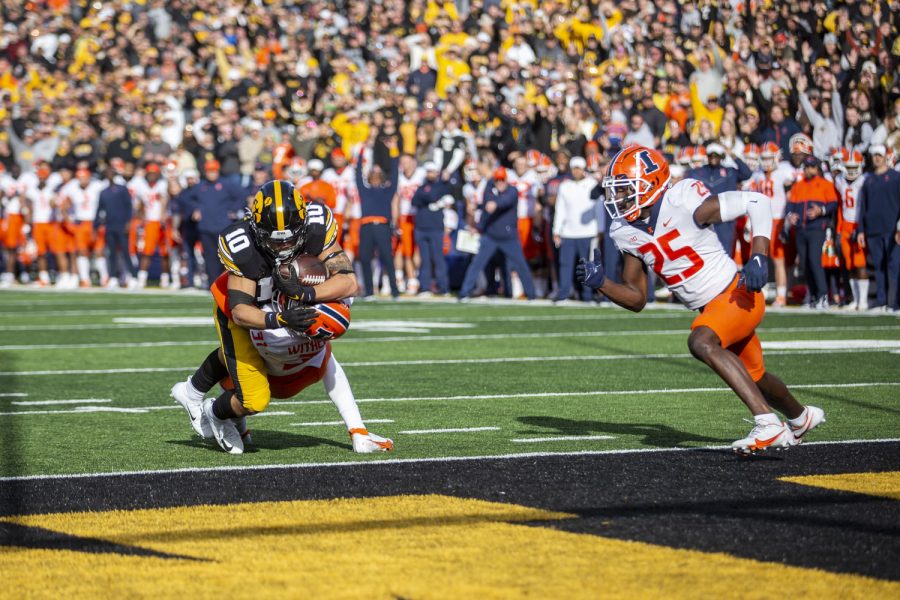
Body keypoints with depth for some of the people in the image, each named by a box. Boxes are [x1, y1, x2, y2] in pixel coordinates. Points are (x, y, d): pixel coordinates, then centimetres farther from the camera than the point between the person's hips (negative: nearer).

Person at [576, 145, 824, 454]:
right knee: (754, 379, 23)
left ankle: (768, 424, -34)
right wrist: (599, 281, -11)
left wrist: (759, 257, -29)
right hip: (709, 309, 8)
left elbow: (757, 202, -19)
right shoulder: (626, 232, -1)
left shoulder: (685, 204, -23)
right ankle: (801, 417, 54)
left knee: (700, 342, -33)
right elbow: (637, 299, 6)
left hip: (737, 294, -8)